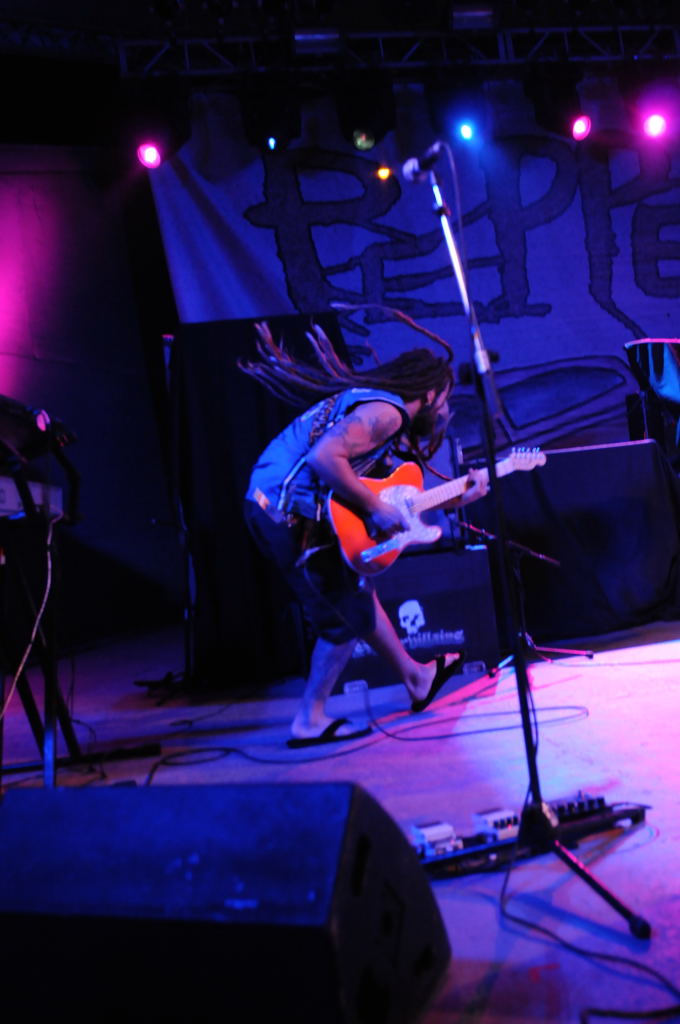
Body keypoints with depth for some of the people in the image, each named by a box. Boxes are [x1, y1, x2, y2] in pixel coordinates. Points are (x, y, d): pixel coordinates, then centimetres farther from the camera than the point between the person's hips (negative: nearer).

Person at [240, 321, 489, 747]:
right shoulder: (384, 411, -14)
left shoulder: (388, 413, 19)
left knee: (358, 589, 21)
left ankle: (416, 676, 36)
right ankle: (311, 720, 12)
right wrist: (376, 508, -19)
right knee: (346, 615, 1)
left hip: (278, 507, 10)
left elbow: (399, 498, 16)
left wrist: (460, 496, 14)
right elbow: (324, 458, -28)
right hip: (287, 513, -10)